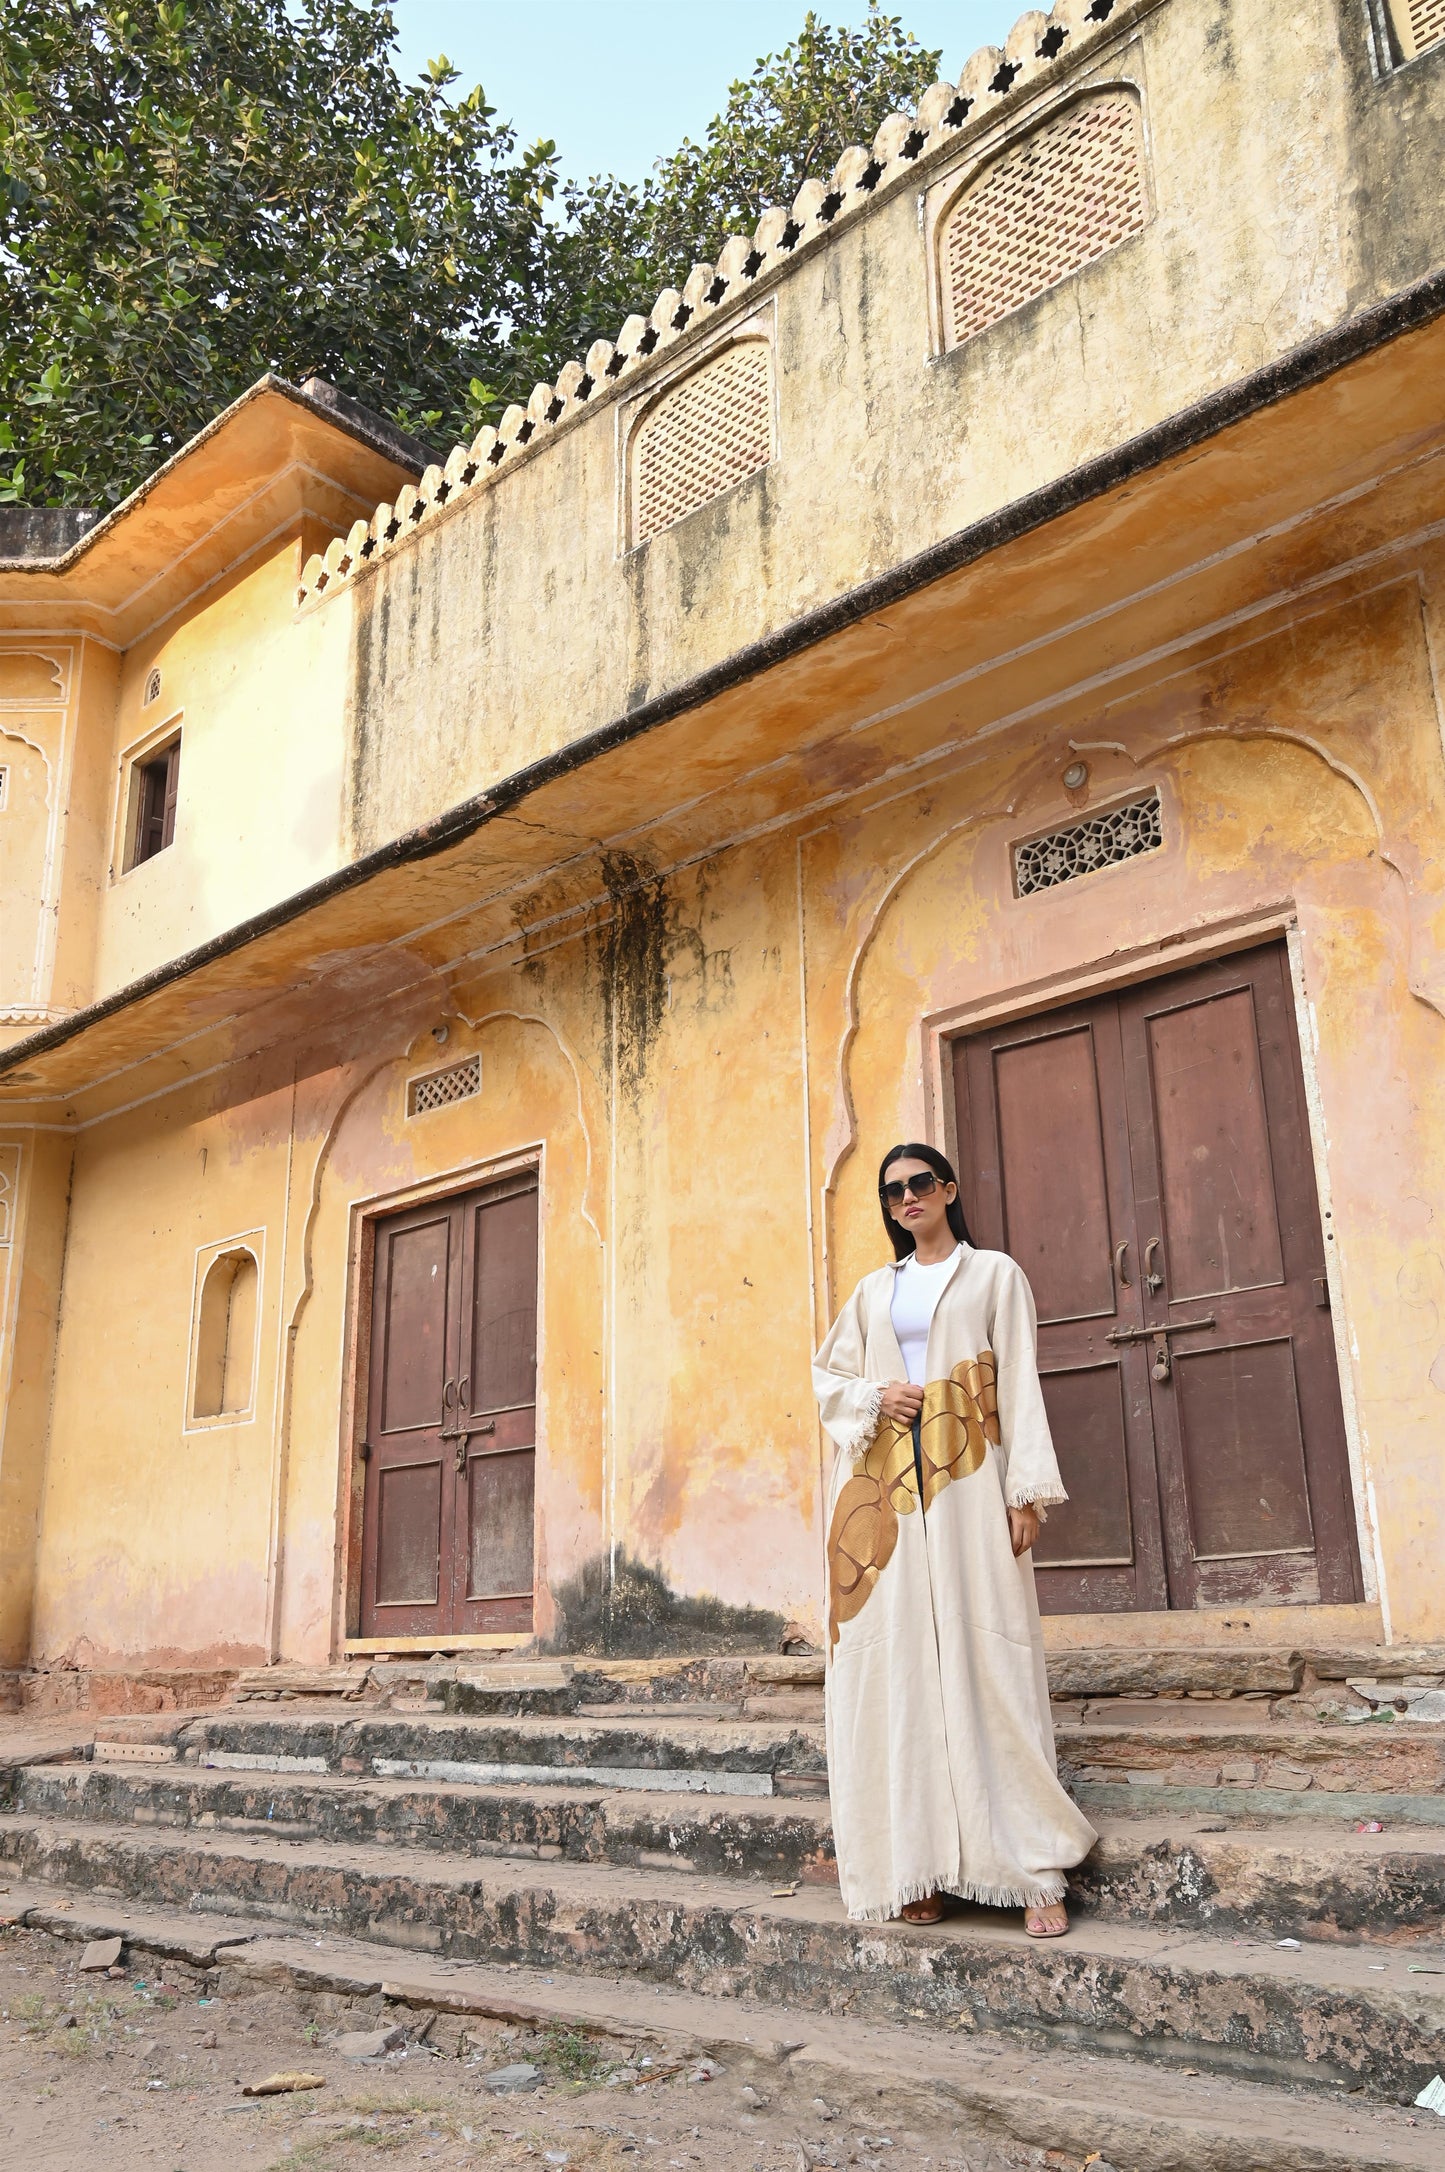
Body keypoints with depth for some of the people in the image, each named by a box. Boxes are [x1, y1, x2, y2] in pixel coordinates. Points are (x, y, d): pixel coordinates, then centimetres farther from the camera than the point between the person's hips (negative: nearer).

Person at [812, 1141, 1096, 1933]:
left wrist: (1027, 1493, -9)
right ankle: (915, 1869, 5)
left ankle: (1033, 1868, -5)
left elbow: (1020, 1385, 1)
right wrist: (874, 1398, -2)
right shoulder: (874, 1289, 19)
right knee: (896, 1664, 0)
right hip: (882, 1488, 4)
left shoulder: (994, 1274, 8)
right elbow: (827, 1374, 20)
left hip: (965, 1481, -3)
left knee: (985, 1658, -8)